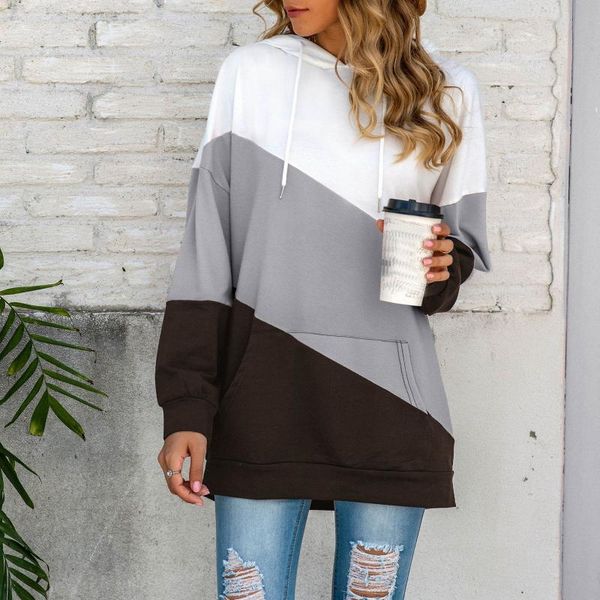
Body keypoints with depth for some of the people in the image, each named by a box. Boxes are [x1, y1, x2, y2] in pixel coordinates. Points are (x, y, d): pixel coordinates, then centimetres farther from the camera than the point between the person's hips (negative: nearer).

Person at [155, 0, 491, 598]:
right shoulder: (250, 72, 4)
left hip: (388, 400, 1)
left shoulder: (447, 91, 6)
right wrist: (186, 409, -5)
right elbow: (206, 246, 2)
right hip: (263, 394, 0)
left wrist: (442, 268, -9)